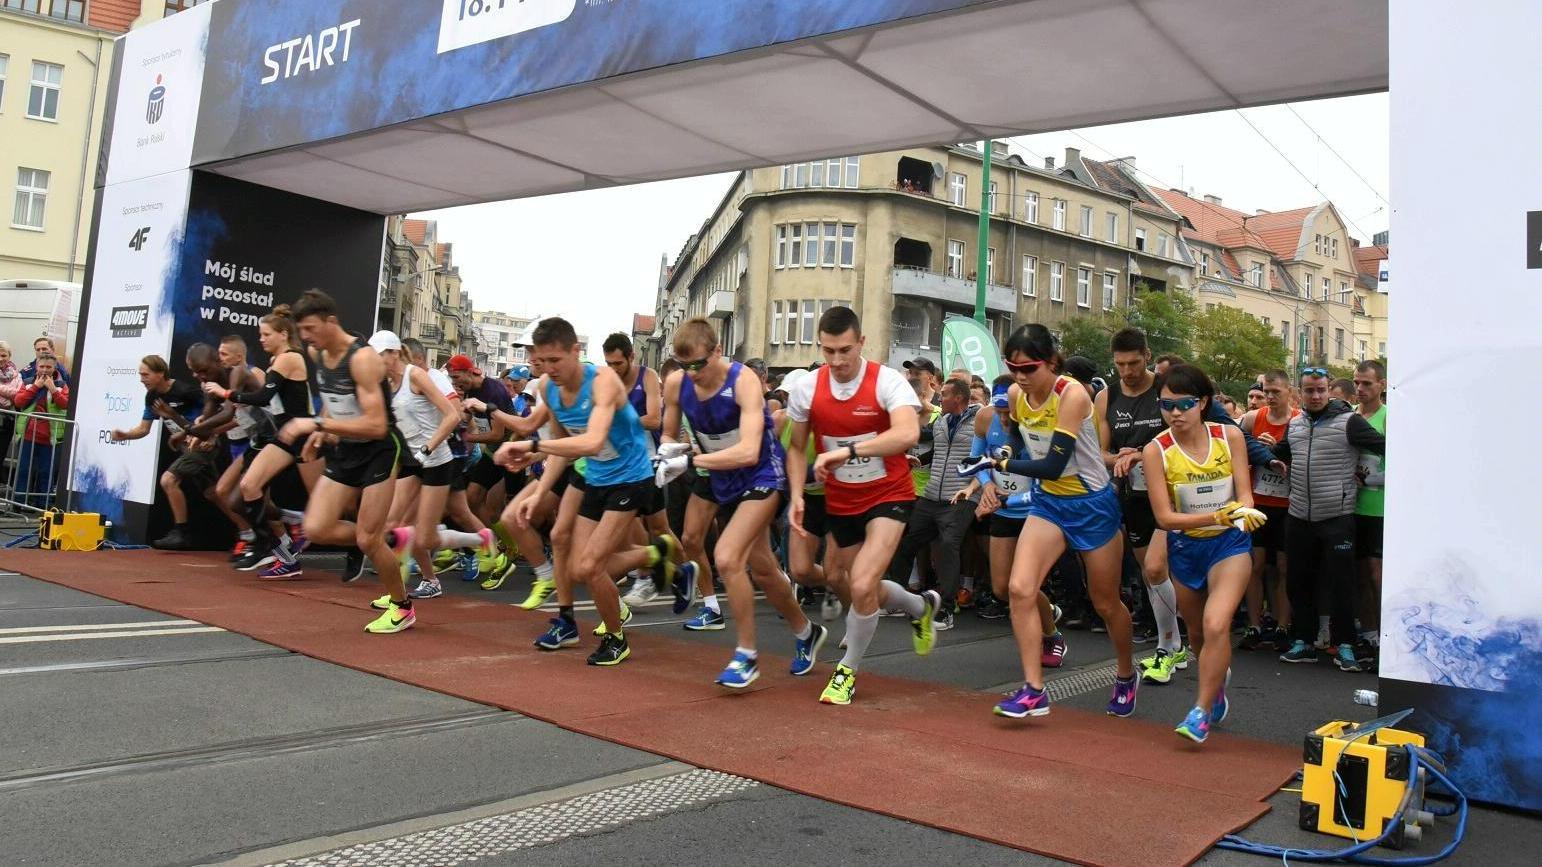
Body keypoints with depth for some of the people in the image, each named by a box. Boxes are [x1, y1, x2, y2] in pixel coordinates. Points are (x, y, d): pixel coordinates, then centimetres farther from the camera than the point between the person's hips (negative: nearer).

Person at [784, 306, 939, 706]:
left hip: (889, 496, -5)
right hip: (839, 503, 5)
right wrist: (796, 496, -9)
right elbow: (796, 447, 5)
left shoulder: (888, 381, -20)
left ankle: (848, 670, 6)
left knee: (862, 585, -20)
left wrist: (846, 450, -43)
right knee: (863, 588, 16)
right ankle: (922, 606, 50)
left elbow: (908, 434, -37)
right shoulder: (807, 389, -7)